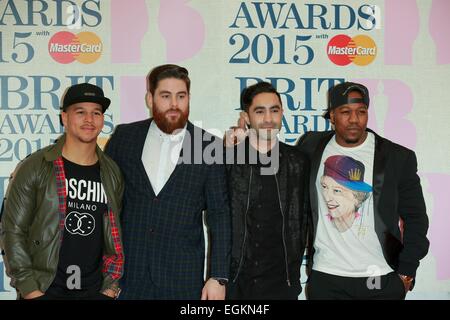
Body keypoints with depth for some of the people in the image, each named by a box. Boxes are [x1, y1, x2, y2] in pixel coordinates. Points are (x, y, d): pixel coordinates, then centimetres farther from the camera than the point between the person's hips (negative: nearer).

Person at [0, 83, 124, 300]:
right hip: (43, 291, -2)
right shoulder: (33, 168, -6)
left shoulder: (112, 174, 4)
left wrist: (111, 285, 3)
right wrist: (29, 289, -10)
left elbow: (116, 234, 10)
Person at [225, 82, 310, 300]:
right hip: (234, 280, 0)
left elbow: (303, 220, 8)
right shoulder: (227, 160, -2)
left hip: (281, 281, 1)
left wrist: (294, 269, 6)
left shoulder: (299, 163, 1)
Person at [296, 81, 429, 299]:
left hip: (382, 280, -1)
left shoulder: (399, 157, -3)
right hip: (325, 279, 1)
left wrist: (406, 274, -2)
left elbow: (415, 219, 1)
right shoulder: (311, 146, 1)